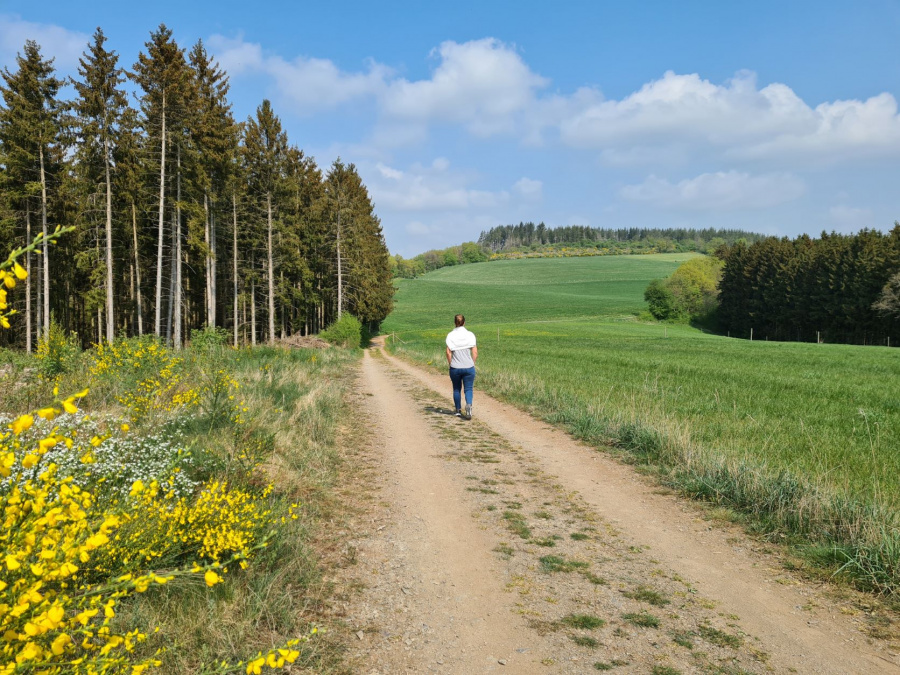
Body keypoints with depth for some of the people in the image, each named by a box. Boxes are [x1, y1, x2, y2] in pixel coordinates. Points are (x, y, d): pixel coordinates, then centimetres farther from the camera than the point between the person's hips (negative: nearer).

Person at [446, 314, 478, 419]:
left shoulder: (450, 335, -3)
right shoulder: (470, 335, -2)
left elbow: (448, 352, -5)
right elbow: (475, 352, -4)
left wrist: (450, 365, 6)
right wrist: (472, 364, 8)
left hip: (455, 368, 1)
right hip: (468, 367, -1)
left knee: (456, 389, 17)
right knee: (468, 389, 5)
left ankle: (458, 410, 23)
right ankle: (469, 405, -21)